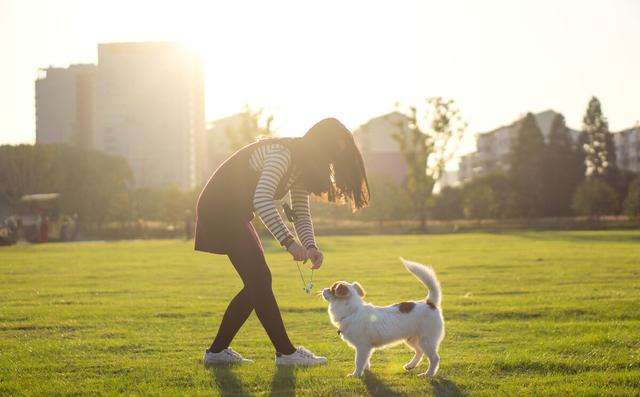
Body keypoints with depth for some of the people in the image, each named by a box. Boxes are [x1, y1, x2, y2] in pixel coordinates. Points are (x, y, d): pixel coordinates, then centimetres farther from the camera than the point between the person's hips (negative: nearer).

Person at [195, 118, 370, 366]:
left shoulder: (300, 164, 9)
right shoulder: (282, 153, -22)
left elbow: (301, 213, 8)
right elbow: (261, 200, -35)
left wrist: (311, 247, -11)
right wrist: (289, 242, -37)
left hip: (234, 213, 10)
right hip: (220, 208, -10)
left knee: (258, 283, 9)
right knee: (259, 280, -10)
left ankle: (217, 350, 14)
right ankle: (286, 352, -5)